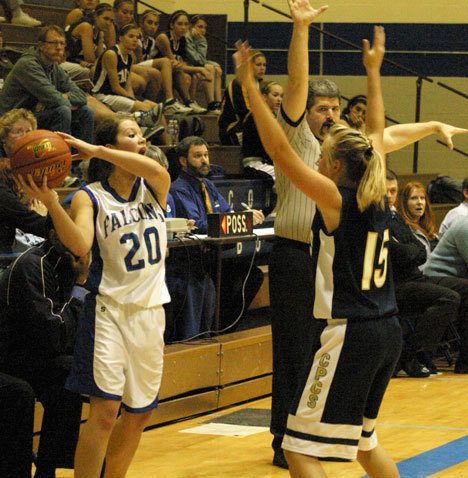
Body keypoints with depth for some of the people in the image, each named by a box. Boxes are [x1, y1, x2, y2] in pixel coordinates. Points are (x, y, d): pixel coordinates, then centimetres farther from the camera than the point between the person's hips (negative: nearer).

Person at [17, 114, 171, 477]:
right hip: (109, 308, -5)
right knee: (105, 411, -15)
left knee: (139, 414, 12)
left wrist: (94, 150, -24)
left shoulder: (154, 188, 4)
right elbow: (80, 245, -24)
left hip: (150, 311, 5)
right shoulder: (90, 197, -6)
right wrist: (51, 203, -38)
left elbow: (156, 170, -21)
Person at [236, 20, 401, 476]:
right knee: (362, 438, 27)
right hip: (386, 333, 8)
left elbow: (281, 151, -16)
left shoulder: (335, 198, -12)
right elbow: (376, 135, 23)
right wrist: (373, 72, 32)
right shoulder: (375, 195, 7)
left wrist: (250, 86, -15)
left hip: (347, 335, -8)